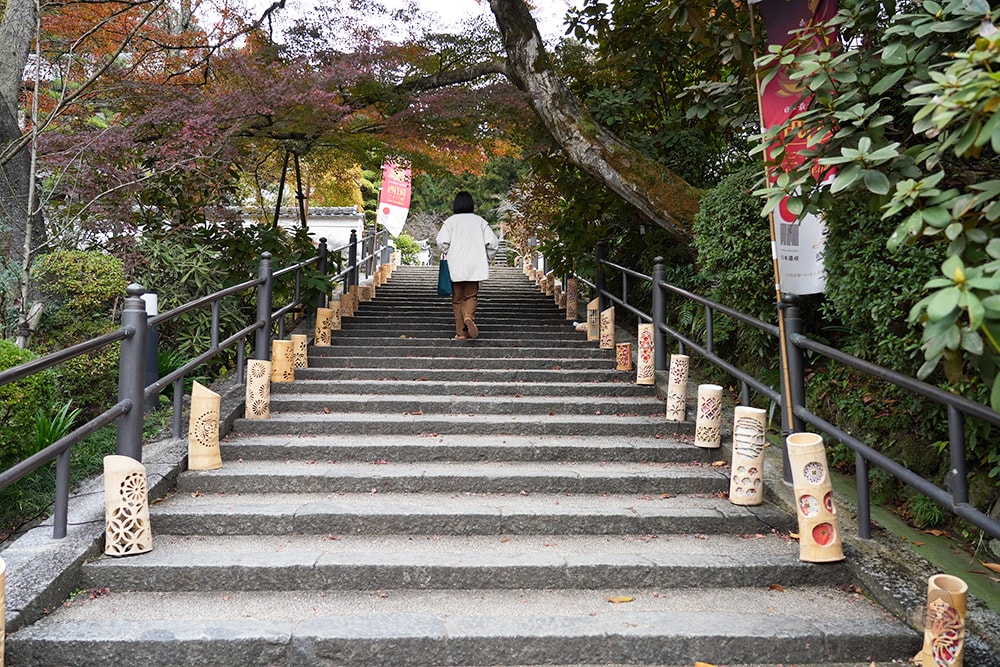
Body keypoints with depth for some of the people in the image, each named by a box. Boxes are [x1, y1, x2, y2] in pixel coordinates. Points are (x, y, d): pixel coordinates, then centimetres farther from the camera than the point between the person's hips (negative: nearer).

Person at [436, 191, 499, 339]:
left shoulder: (450, 221, 2)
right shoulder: (479, 221, 6)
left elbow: (442, 241, -13)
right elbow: (493, 242, -2)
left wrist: (447, 255, 4)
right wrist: (487, 259, 11)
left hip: (455, 266, -1)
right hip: (475, 266, 1)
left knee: (457, 299, 8)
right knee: (471, 295, 9)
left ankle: (461, 332, 6)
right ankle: (469, 316, -23)